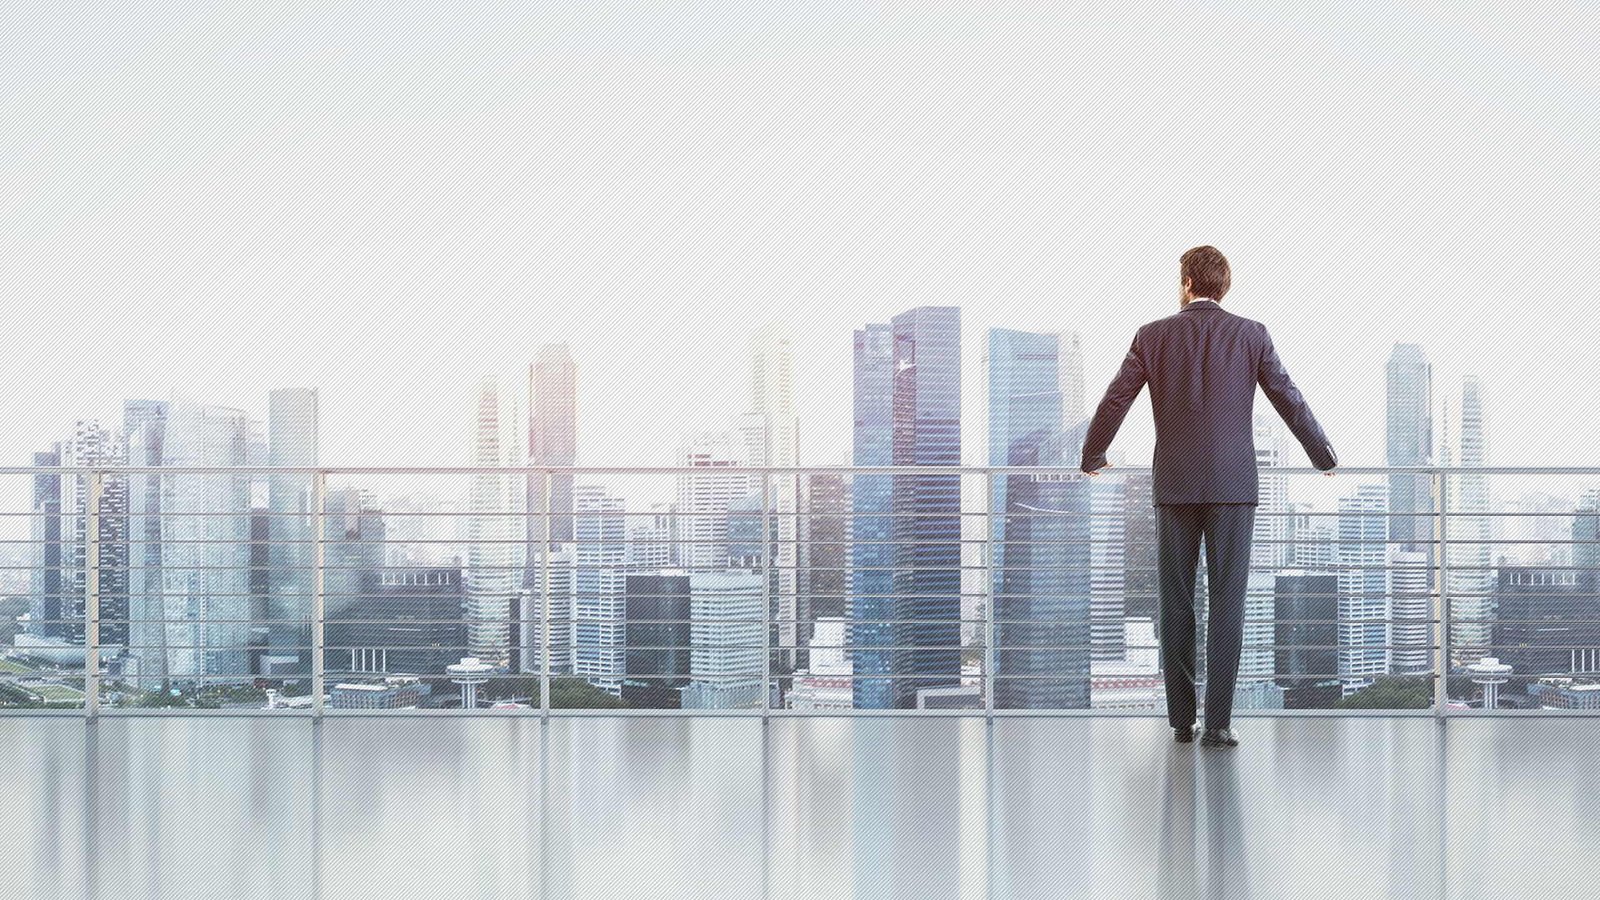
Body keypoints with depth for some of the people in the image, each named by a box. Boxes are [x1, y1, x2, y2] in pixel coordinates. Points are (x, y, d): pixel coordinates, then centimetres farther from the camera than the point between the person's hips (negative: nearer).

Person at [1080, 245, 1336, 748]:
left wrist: (1093, 457, 24)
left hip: (1175, 485, 1)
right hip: (1233, 484, -1)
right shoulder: (1251, 335, 2)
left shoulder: (1154, 336, 3)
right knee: (1227, 602, -1)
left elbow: (1114, 402, 7)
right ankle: (1217, 722, -6)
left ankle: (1182, 719, 10)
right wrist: (1324, 458, 20)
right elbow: (1290, 401, 6)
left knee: (1176, 603, 8)